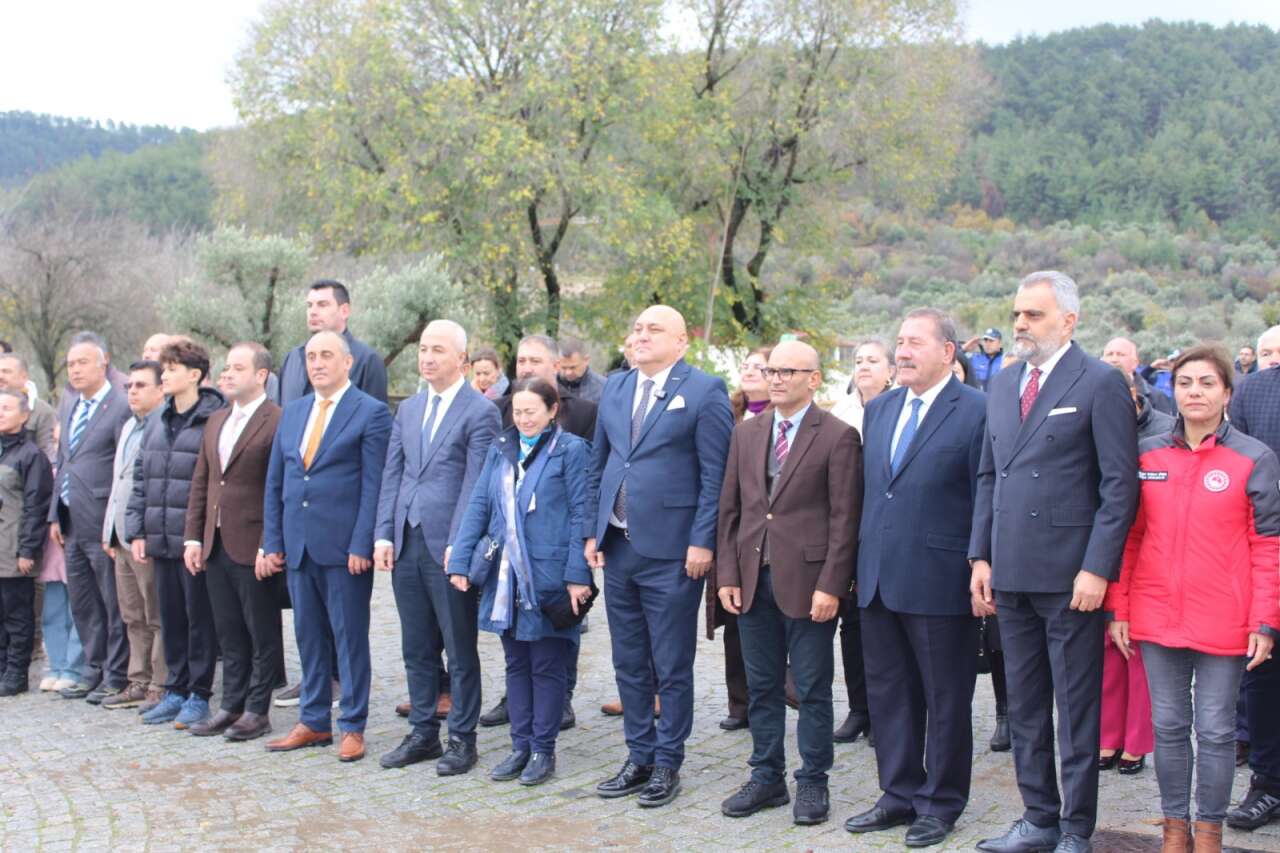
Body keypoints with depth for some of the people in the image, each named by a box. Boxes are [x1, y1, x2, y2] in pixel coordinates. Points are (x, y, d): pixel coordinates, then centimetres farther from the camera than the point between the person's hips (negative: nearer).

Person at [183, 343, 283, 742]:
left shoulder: (277, 422, -11)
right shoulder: (216, 421, 15)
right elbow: (201, 482, 16)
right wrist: (192, 537, 10)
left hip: (254, 548, -8)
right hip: (216, 545, 8)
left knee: (262, 634, 4)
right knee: (229, 633, 14)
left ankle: (257, 711, 13)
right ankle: (232, 706, 23)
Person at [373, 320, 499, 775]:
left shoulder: (480, 412, -6)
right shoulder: (407, 409, 15)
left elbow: (475, 483, -11)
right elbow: (392, 476, 13)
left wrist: (457, 544, -17)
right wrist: (384, 535, 4)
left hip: (447, 546, -6)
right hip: (406, 544, 6)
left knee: (460, 648, 3)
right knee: (416, 647, 13)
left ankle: (462, 738, 12)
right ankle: (423, 732, 23)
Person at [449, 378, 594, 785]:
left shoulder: (570, 449, -5)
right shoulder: (500, 450, 11)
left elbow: (581, 515, -9)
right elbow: (478, 505, 9)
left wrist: (577, 575, -15)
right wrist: (461, 561, 1)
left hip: (549, 577, -5)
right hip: (505, 576, 5)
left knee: (547, 666, 4)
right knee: (516, 663, 12)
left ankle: (543, 750, 13)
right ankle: (520, 746, 20)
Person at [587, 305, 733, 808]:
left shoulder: (704, 391, -6)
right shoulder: (614, 389, 12)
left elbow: (715, 474, -9)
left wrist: (702, 542, -14)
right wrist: (593, 531, 10)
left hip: (671, 552, -6)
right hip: (617, 546, 6)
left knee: (672, 667, 4)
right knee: (629, 664, 13)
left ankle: (667, 764, 17)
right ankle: (639, 758, 25)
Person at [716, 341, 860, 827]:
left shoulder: (837, 437, -5)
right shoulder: (745, 434, 10)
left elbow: (844, 519, -9)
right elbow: (729, 509, 10)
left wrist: (830, 585, -14)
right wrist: (728, 575, 2)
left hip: (808, 581, -5)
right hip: (753, 580, 5)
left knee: (812, 690, 5)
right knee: (762, 687, 12)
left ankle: (812, 783, 17)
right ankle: (767, 777, 24)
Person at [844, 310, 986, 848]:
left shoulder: (977, 411, -9)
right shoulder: (879, 410, 12)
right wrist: (861, 563, 13)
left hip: (939, 582, -6)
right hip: (879, 580, 7)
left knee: (945, 699, 7)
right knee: (887, 692, 14)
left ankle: (941, 804, 21)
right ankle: (901, 794, 27)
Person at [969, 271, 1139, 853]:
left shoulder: (1100, 384, -7)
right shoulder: (1002, 385, 13)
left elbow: (1121, 484, -10)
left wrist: (1097, 568, -15)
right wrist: (981, 556, 9)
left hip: (1069, 577, -6)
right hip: (1011, 575, 7)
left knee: (1076, 711, 4)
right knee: (1024, 707, 14)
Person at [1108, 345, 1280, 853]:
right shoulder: (1148, 456, 5)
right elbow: (1129, 537, 8)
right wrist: (1118, 610, 4)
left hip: (1223, 621, -2)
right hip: (1158, 617, 2)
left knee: (1215, 730, 5)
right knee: (1168, 727, 10)